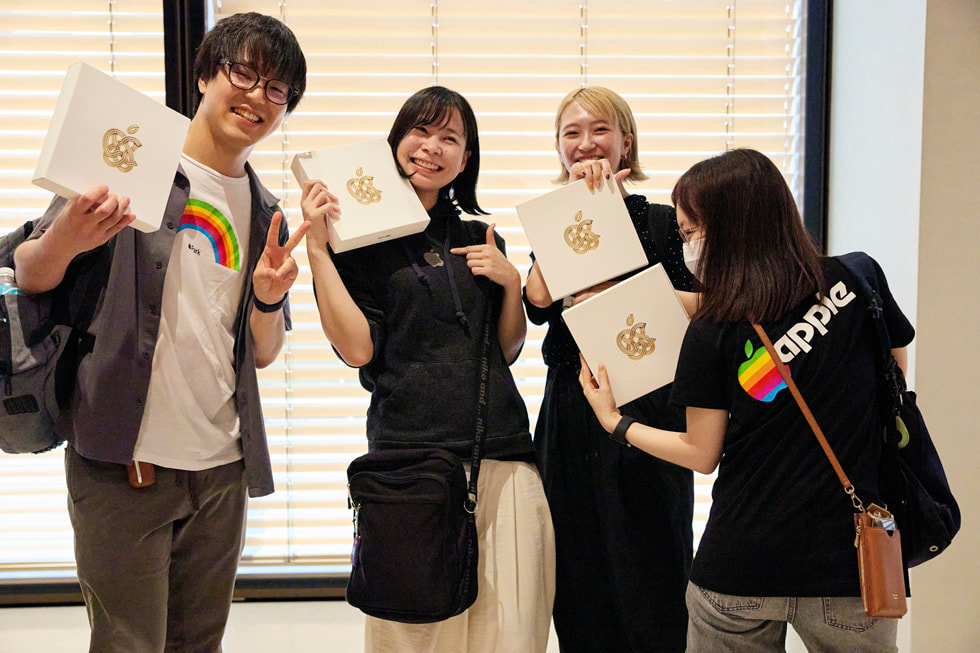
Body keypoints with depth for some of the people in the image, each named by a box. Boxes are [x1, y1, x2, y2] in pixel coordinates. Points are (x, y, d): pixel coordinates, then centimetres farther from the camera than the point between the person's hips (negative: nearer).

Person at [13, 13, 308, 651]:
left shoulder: (265, 214, 12)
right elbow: (30, 276, -1)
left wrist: (268, 299, -8)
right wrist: (66, 240, -23)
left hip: (223, 466, 5)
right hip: (123, 458, -5)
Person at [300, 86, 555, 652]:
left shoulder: (480, 239, 16)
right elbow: (358, 349, -8)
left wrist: (512, 282, 2)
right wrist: (317, 247, -9)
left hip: (503, 457, 4)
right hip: (409, 452, -3)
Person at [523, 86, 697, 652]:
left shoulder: (661, 221, 3)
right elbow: (540, 298, -9)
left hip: (646, 409, -3)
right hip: (572, 415, 3)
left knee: (649, 578, 2)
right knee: (580, 585, 10)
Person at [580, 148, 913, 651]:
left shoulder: (712, 333, -11)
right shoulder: (858, 278, -5)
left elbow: (702, 455, -3)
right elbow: (897, 369, 10)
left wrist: (614, 422, 8)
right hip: (849, 559, 2)